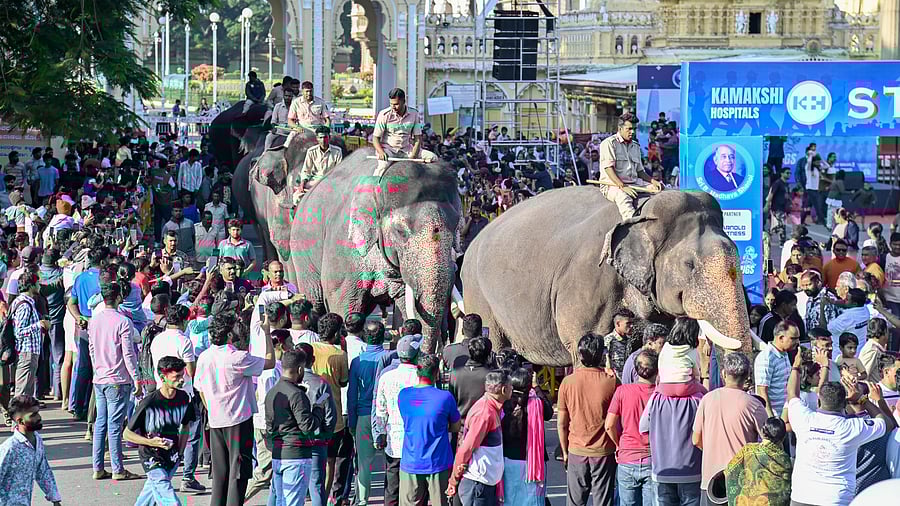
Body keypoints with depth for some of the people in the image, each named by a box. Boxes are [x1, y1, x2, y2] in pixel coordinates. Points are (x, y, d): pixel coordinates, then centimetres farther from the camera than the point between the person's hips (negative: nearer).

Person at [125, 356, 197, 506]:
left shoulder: (183, 398, -4)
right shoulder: (149, 403, -20)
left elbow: (185, 426, 16)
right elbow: (127, 434, -12)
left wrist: (180, 452, 8)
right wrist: (151, 442, -25)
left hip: (172, 457, 6)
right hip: (152, 458, -6)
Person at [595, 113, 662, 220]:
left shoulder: (635, 146, 21)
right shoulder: (609, 143, -2)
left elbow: (640, 171, 23)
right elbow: (608, 168, -13)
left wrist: (653, 181, 2)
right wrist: (622, 187, -23)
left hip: (634, 184, 8)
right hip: (612, 185, -8)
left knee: (658, 189, -10)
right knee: (623, 197, -39)